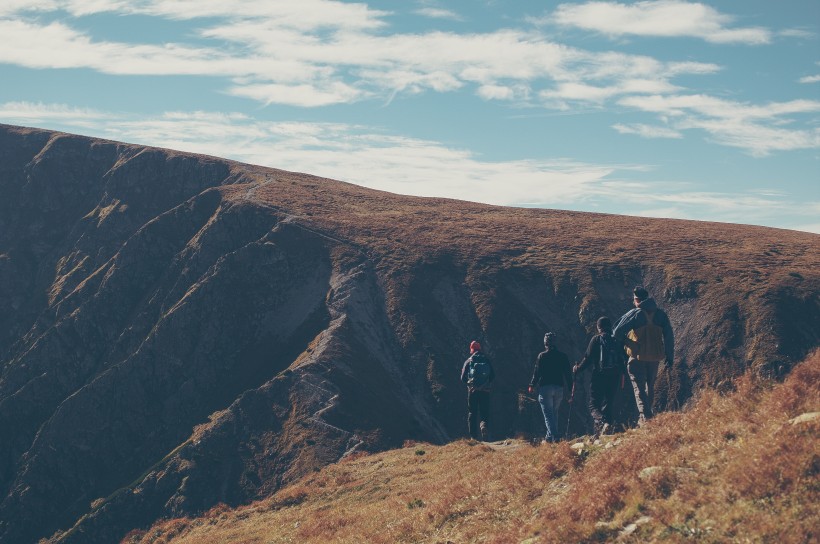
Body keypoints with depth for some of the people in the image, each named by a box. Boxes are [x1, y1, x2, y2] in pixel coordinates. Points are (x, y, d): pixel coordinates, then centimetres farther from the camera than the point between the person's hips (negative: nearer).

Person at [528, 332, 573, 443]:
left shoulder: (542, 356, -6)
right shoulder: (562, 356, 6)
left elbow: (537, 372, -5)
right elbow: (568, 373, 7)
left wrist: (532, 385, 6)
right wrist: (571, 388, 10)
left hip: (545, 388, -4)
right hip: (559, 388, 4)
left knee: (548, 414, -4)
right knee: (553, 413, 16)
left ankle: (554, 436, -17)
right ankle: (549, 437, 17)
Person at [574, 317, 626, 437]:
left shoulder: (596, 339, -4)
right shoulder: (617, 340, 7)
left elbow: (588, 358, -5)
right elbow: (624, 358, 11)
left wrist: (578, 368, 11)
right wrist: (622, 372, 28)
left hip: (599, 377, -4)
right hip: (614, 377, 4)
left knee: (593, 404, 1)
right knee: (608, 404, 11)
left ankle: (604, 421, -27)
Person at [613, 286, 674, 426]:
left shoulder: (634, 313, -10)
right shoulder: (660, 314, 2)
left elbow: (617, 332, -13)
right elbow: (669, 336, 3)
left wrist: (625, 341, 9)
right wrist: (669, 357, 9)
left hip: (638, 356, -4)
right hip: (655, 356, 4)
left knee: (639, 388, 0)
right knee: (650, 387, 20)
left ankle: (645, 416, -11)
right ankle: (647, 414, 23)